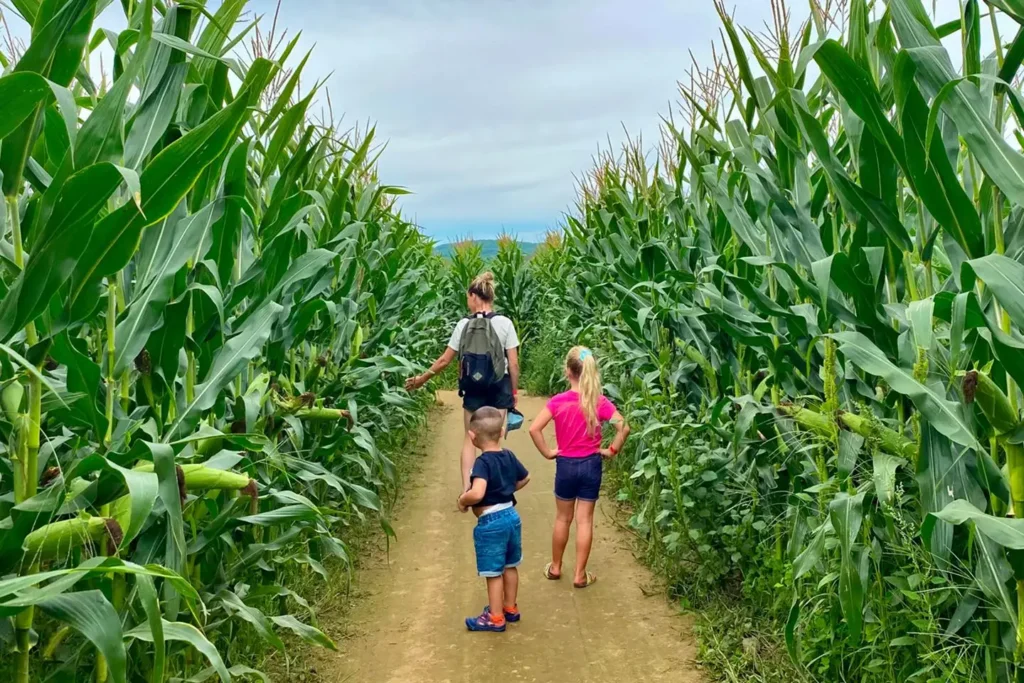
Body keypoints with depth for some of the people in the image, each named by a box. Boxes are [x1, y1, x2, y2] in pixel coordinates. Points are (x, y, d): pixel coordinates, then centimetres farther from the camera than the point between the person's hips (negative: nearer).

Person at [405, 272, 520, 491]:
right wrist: (515, 391, 7)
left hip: (474, 387, 0)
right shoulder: (505, 323, -6)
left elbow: (445, 360, 0)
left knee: (470, 438, 12)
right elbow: (513, 362, -5)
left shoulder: (465, 324, -5)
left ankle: (467, 490, 3)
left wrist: (421, 379, 12)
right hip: (499, 385, 0)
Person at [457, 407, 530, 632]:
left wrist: (462, 500, -17)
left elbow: (477, 493, -36)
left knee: (494, 572, 6)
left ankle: (495, 618, 18)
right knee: (509, 566, 21)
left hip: (491, 522, -8)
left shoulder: (483, 462, -22)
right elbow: (525, 478, 18)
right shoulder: (509, 456, 1)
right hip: (511, 515, 8)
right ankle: (510, 608, 36)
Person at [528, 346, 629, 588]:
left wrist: (548, 453, -7)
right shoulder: (600, 402, -9)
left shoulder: (558, 401, -12)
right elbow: (624, 427, -18)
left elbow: (534, 429, -18)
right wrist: (612, 451, -5)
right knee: (585, 520, 8)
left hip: (566, 465, 0)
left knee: (563, 518, 17)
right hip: (591, 465, 0)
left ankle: (555, 567, 30)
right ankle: (580, 575, 14)